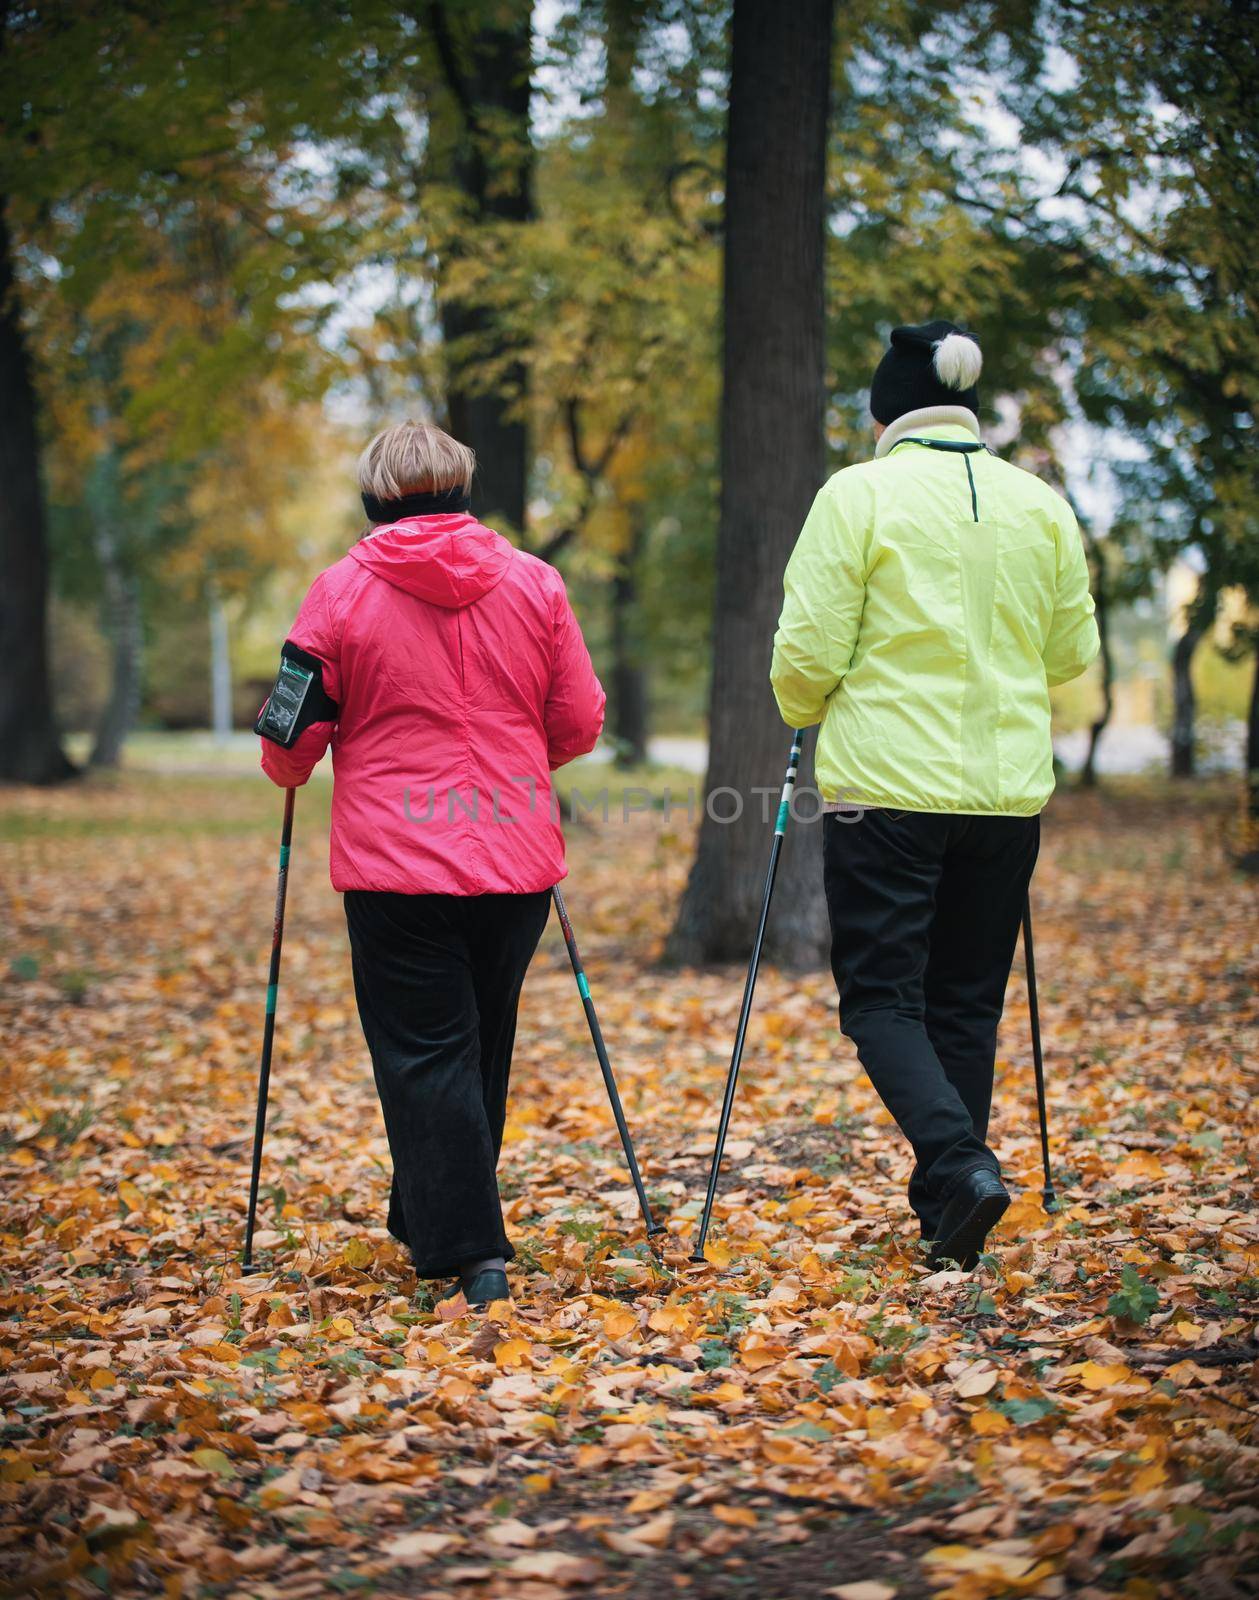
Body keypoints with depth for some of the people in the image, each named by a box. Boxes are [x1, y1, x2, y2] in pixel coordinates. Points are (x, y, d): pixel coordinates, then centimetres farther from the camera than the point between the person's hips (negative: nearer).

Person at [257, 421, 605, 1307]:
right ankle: (431, 1223, 32)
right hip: (517, 865, 3)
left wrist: (294, 769, 22)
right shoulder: (535, 583, 3)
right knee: (481, 1048, 18)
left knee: (424, 1056, 3)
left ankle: (470, 1250, -2)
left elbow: (290, 741, -1)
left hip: (396, 868, -3)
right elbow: (580, 725, 7)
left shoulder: (343, 590, -4)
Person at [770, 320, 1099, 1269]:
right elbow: (1073, 654, 13)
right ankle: (945, 1214, 17)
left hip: (887, 785, -4)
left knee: (882, 996, 4)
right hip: (1008, 790, 4)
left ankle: (959, 1162, -18)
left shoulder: (859, 495, -7)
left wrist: (805, 721, 12)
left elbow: (808, 651, -9)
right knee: (968, 1002, 13)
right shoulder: (1043, 506, 6)